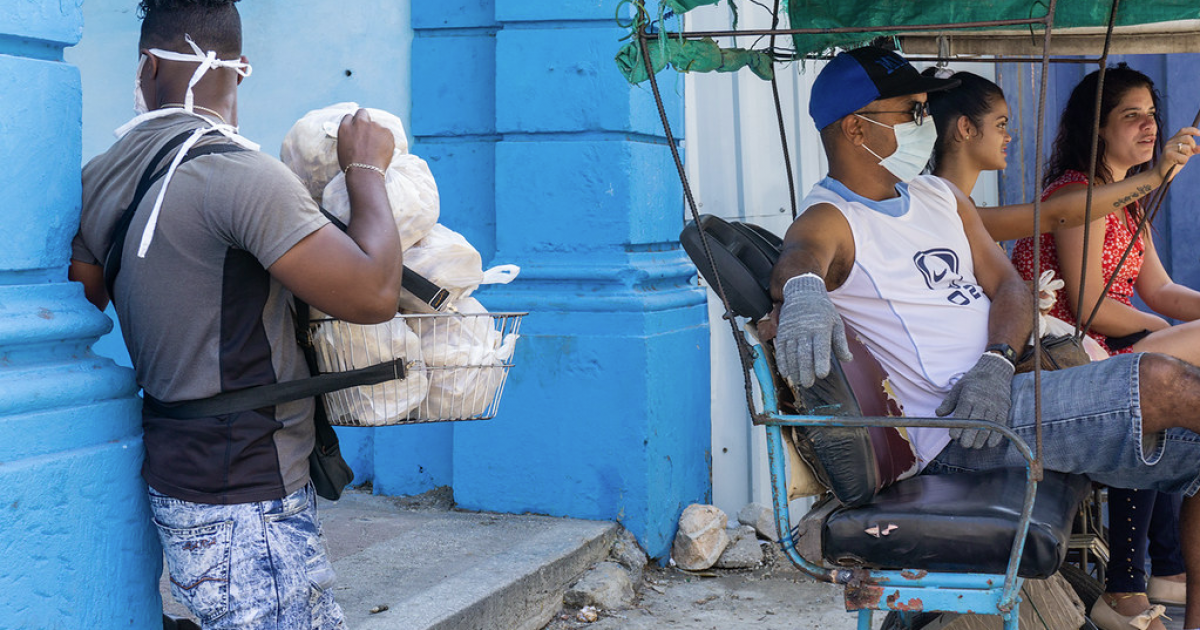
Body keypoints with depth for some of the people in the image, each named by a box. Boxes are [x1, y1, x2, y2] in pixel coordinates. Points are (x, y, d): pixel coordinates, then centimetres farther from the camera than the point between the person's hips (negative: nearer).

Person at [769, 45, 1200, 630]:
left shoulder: (941, 197, 19)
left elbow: (1009, 285, 11)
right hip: (957, 432, -8)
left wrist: (997, 362, -11)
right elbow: (800, 256, -28)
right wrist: (804, 292, -55)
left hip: (1006, 388, 9)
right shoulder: (829, 219, -4)